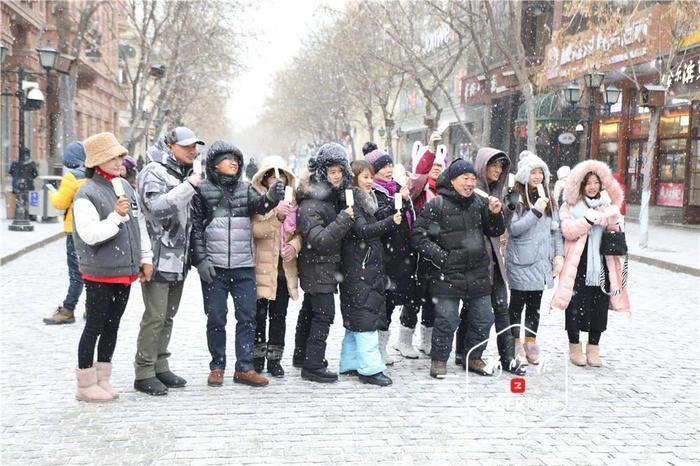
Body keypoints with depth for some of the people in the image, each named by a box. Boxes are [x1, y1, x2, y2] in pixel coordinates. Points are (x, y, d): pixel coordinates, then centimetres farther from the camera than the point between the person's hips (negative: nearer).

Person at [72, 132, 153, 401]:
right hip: (99, 275, -7)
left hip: (125, 272, 7)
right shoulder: (86, 194, -12)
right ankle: (86, 385, 13)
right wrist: (116, 216, -29)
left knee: (112, 326, 13)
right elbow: (89, 234, -21)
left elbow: (140, 224, 16)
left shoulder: (125, 187, 10)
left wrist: (146, 258, 12)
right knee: (95, 327, 2)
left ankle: (102, 380, 25)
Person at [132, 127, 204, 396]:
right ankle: (144, 373, 1)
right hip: (158, 257, -8)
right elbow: (158, 207, -24)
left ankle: (160, 366, 23)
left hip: (179, 258, 8)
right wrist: (187, 187, -23)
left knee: (168, 316, 14)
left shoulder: (185, 174, 18)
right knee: (155, 316, -7)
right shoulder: (153, 173, -8)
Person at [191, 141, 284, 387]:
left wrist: (271, 197, -30)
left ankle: (244, 368, 9)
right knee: (216, 318, 5)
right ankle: (217, 367, 17)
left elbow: (258, 205, -8)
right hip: (214, 266, -3)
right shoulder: (203, 191, 2)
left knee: (247, 317, 2)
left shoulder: (245, 189, 12)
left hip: (244, 266, 3)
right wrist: (201, 259, -8)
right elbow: (195, 227, 0)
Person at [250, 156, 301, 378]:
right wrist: (276, 215, -27)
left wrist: (294, 245, -8)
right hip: (262, 267, -4)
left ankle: (274, 359, 18)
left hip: (285, 267, 4)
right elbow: (255, 229, -18)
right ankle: (258, 357, 17)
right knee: (259, 314, 3)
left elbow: (300, 232, 12)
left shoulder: (292, 202, 11)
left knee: (279, 315, 8)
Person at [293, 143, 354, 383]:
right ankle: (313, 366, -6)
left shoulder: (334, 197, 7)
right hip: (318, 267, -10)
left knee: (310, 310, 19)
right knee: (324, 313, -11)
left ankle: (302, 356, 33)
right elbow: (318, 239, -29)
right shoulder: (310, 203, -22)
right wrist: (344, 220, -34)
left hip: (324, 267, 10)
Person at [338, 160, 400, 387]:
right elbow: (363, 231, -23)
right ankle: (370, 368, -10)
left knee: (355, 319, 12)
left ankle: (350, 363, 19)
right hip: (357, 269, -9)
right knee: (366, 317, -11)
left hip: (369, 269, 9)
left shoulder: (367, 200, 18)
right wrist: (391, 221, -31)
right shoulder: (351, 202, -11)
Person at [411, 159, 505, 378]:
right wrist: (439, 255, -13)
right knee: (447, 320, -1)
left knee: (483, 319, 12)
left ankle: (474, 357, 31)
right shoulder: (436, 205, -9)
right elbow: (418, 234, -8)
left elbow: (495, 232, 16)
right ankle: (439, 360, 17)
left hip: (478, 274, 6)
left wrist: (495, 214, -4)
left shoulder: (479, 203, 7)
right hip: (448, 275, -5)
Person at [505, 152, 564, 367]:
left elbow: (556, 229, 14)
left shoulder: (548, 200, 12)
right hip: (520, 262, -6)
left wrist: (559, 254, 7)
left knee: (535, 305, 12)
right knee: (517, 304, 3)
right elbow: (513, 229, -14)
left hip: (541, 261, 6)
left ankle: (531, 342, 21)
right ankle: (516, 345, 12)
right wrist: (535, 211, -19)